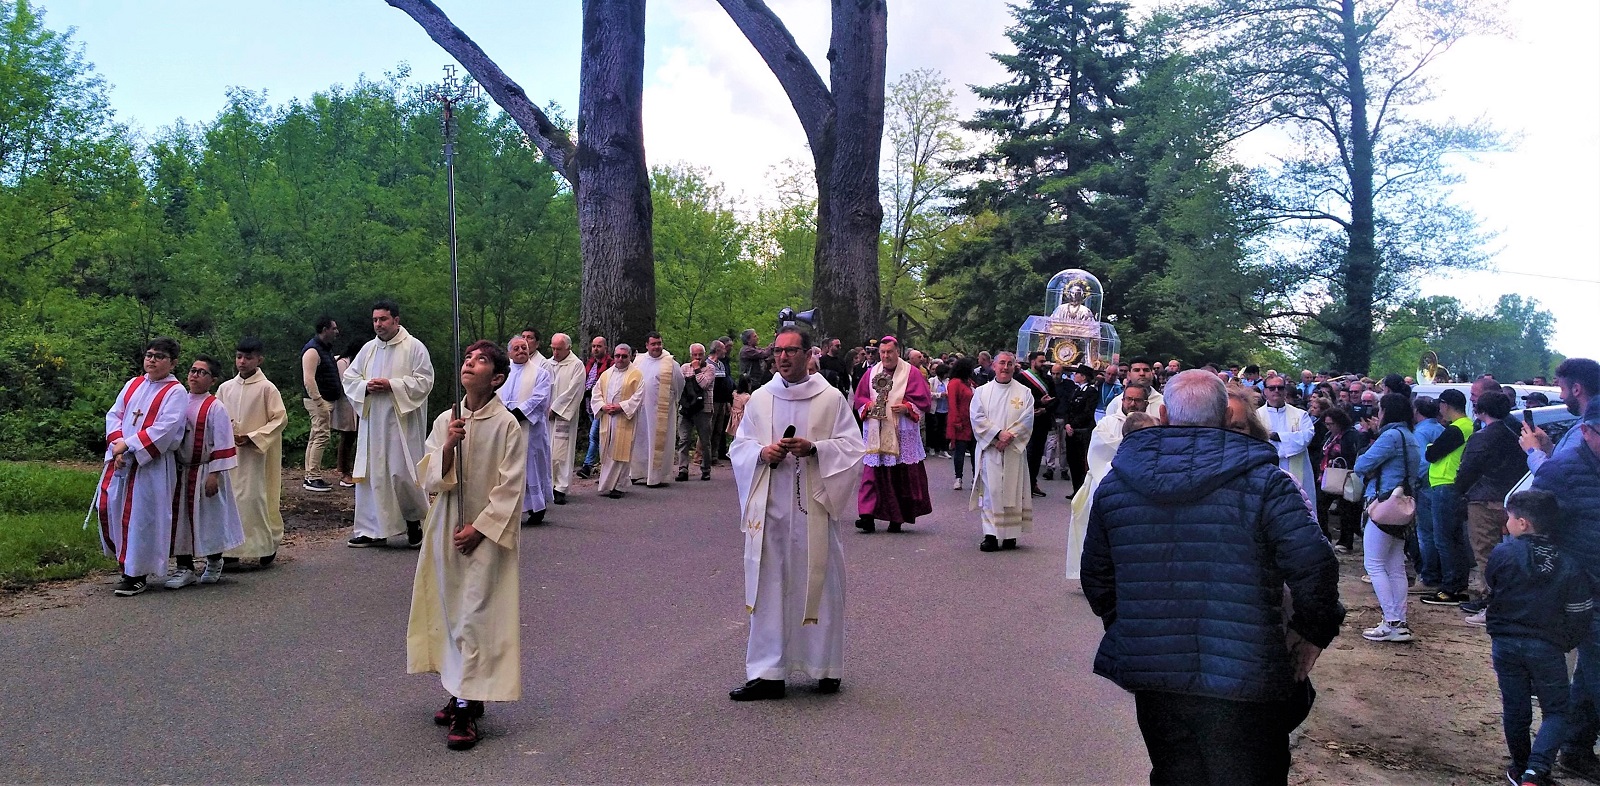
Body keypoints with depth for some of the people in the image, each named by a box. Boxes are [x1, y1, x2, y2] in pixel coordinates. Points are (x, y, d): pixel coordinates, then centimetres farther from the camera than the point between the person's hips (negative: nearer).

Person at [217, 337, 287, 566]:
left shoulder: (267, 388, -5)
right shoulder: (226, 388, 8)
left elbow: (280, 419, -7)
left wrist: (251, 437, -13)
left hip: (256, 452, -4)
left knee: (255, 498, -6)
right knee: (230, 499, 3)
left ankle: (266, 547, 8)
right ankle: (231, 549, 12)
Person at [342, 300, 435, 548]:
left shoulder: (414, 347, -3)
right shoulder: (368, 349, 12)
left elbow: (424, 381, -9)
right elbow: (349, 377, 14)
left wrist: (392, 385, -17)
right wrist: (366, 386, -7)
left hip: (402, 423, -5)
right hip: (372, 423, 5)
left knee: (402, 472, -7)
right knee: (371, 474, 4)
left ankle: (415, 520, 18)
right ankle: (372, 530, 11)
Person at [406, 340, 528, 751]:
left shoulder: (508, 425, -10)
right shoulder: (445, 421, 5)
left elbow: (511, 487, -11)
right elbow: (428, 478, 1)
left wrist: (479, 528, -14)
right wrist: (448, 447, -16)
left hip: (486, 535, -5)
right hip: (446, 529, 6)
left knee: (475, 616, -6)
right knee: (451, 610, 12)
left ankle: (466, 710, -1)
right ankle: (463, 694, 26)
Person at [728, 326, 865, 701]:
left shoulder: (831, 398, 2)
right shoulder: (759, 399, 11)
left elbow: (852, 446, 0)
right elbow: (739, 446, 13)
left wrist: (815, 449, -16)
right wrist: (762, 452, -8)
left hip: (815, 506, -2)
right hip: (769, 507, 2)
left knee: (818, 584, 3)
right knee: (769, 587, 2)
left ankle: (826, 667, 18)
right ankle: (767, 672, 8)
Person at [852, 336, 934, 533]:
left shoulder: (910, 373, 2)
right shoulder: (871, 373, 11)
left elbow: (924, 401, 0)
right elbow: (859, 398, 14)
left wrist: (906, 408, -15)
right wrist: (868, 405, -6)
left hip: (901, 433, -2)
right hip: (875, 433, 2)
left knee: (903, 475, 0)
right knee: (873, 473, -5)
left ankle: (898, 517, 10)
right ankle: (869, 516, -8)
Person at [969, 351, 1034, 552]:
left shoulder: (1024, 393, 8)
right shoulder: (982, 391, 8)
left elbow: (1026, 420, -1)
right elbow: (978, 418, -2)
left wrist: (1009, 436, -14)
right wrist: (998, 434, -14)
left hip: (1014, 450, 0)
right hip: (989, 449, 0)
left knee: (1012, 491, 1)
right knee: (990, 491, -5)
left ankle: (1010, 535, 6)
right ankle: (990, 535, -5)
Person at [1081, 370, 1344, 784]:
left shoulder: (1115, 482, 4)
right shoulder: (1261, 479, -9)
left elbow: (1096, 576, 11)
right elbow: (1313, 562, -16)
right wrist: (1312, 633, 0)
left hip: (1152, 672, 4)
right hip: (1244, 678, -3)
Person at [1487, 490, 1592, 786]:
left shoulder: (1501, 554, -9)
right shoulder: (1570, 566, -7)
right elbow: (1580, 618, -3)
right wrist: (1564, 643, 14)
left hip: (1505, 642, 1)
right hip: (1547, 648, -1)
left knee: (1515, 709, 14)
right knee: (1556, 711, 11)